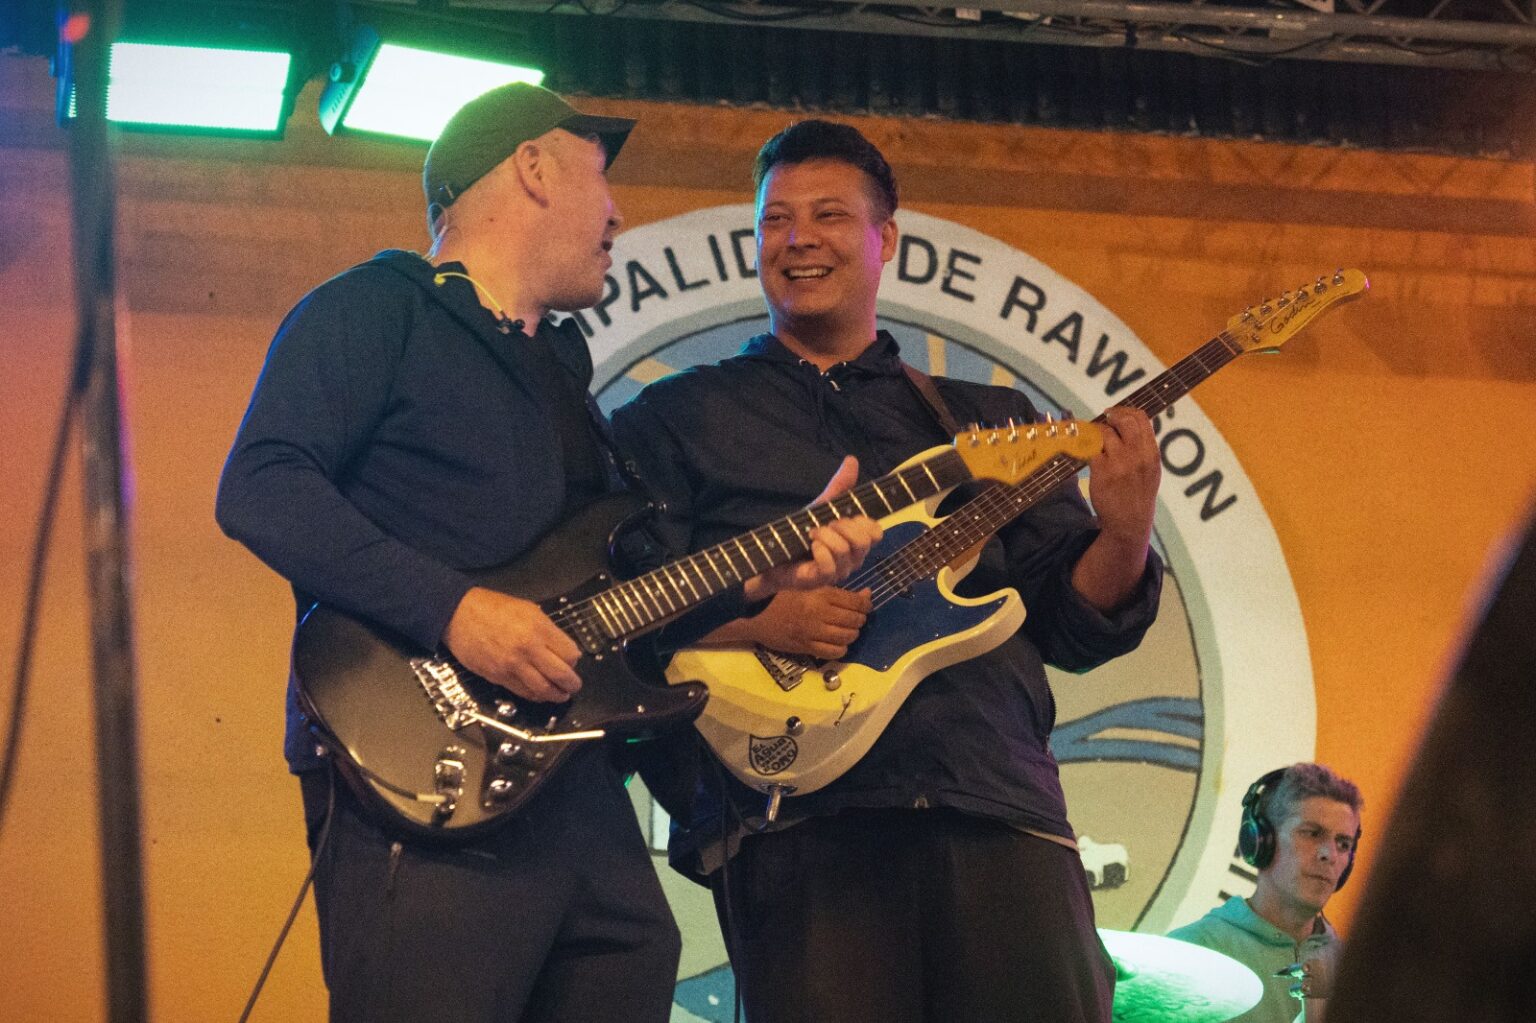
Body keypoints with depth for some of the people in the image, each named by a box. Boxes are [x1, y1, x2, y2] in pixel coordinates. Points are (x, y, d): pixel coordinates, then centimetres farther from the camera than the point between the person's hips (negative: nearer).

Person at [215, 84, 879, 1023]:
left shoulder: (563, 371, 27)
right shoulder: (378, 312, 0)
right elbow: (262, 489, -14)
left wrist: (757, 574, 11)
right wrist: (450, 608, -20)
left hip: (582, 797, 8)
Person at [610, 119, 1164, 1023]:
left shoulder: (988, 421, 22)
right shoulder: (679, 420, 15)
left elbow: (1074, 626, 15)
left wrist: (1125, 533, -5)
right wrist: (755, 620, -12)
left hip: (1000, 811, 2)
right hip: (797, 825, -2)